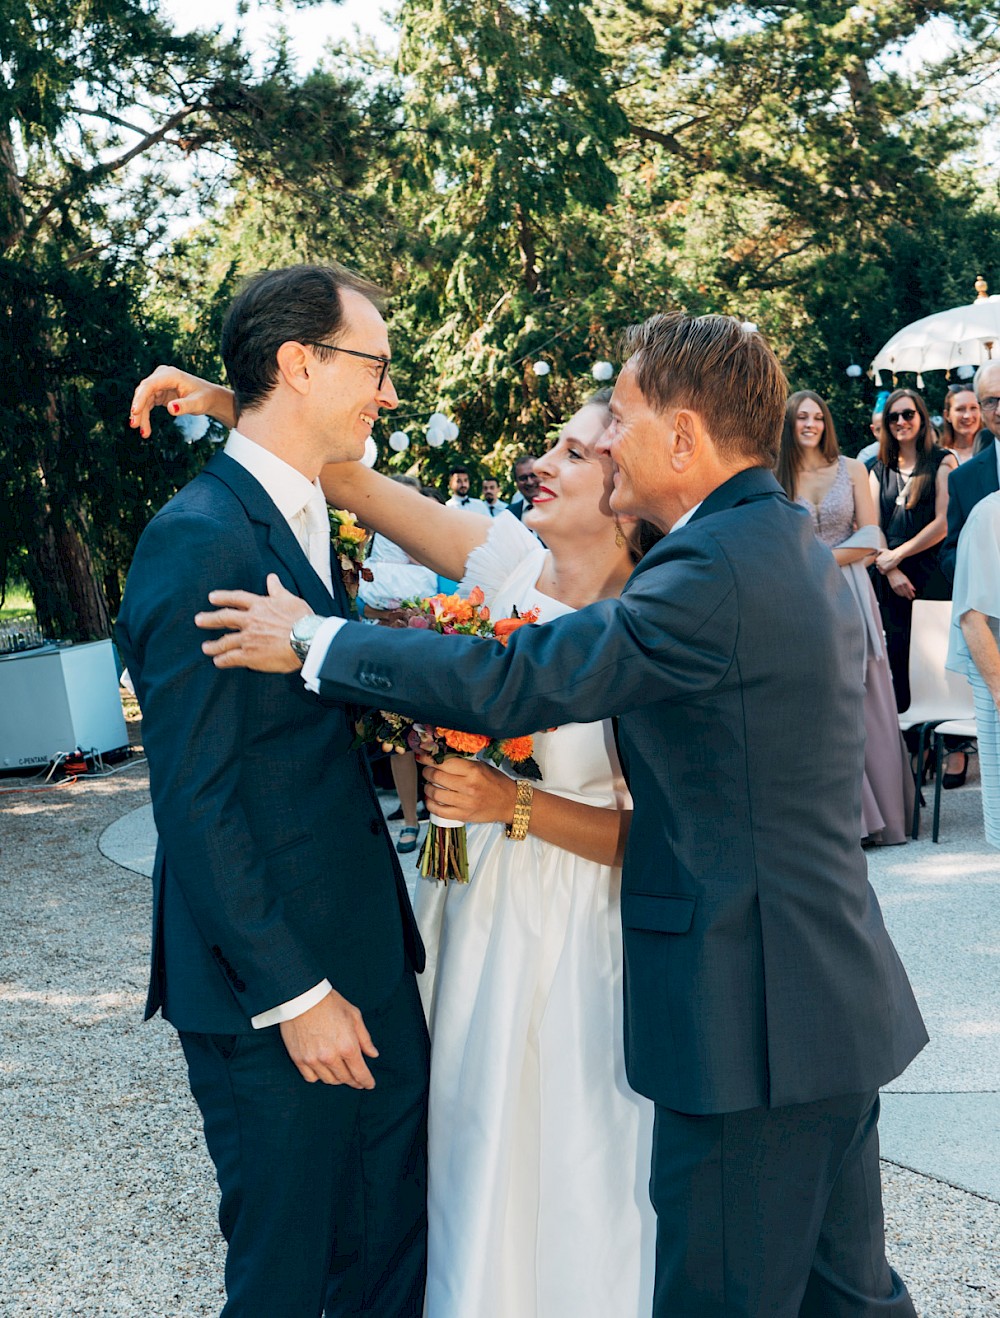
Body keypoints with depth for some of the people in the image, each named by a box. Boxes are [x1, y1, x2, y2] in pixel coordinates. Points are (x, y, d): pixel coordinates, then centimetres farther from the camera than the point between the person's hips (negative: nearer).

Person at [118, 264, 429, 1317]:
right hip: (271, 992, -8)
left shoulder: (304, 520, 11)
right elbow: (196, 802, -20)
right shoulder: (200, 539, -19)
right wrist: (293, 993, -18)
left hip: (363, 958, 9)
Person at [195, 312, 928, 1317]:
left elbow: (514, 685, -22)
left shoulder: (712, 572, -21)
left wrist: (313, 643, -11)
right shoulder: (798, 547, 11)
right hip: (840, 1004, 10)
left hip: (751, 1019, -9)